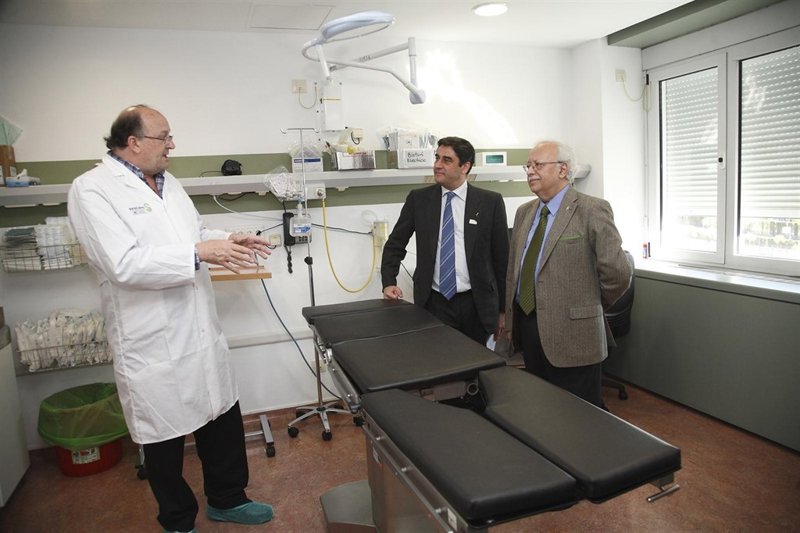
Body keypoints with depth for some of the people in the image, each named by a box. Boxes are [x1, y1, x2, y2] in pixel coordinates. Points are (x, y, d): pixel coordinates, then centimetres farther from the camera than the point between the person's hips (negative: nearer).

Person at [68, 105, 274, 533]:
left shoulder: (166, 181, 10)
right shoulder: (92, 190, -13)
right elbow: (124, 264, -25)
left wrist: (226, 240, 3)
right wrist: (199, 253, -27)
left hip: (202, 332, 7)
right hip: (154, 343, -7)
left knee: (223, 419, 17)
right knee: (166, 438, 12)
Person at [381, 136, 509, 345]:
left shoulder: (490, 202, -2)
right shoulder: (418, 199, 2)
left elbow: (502, 257, 2)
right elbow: (395, 244, 9)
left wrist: (503, 309, 4)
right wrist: (389, 282, -6)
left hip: (476, 304, 0)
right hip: (434, 303, 1)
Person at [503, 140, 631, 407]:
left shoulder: (592, 210, -10)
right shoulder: (524, 212, 12)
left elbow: (618, 273, -13)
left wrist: (591, 306, 1)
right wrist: (510, 318, 13)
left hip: (571, 334, -6)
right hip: (527, 326, 6)